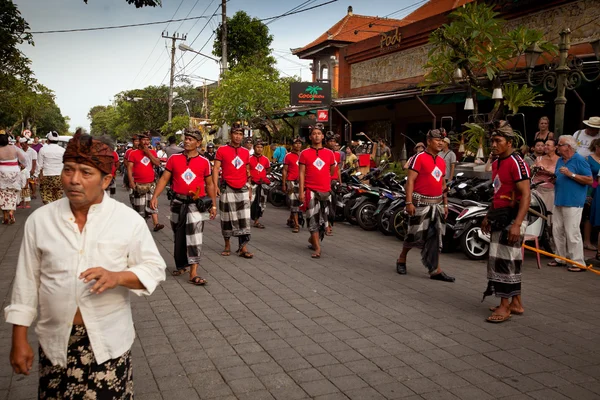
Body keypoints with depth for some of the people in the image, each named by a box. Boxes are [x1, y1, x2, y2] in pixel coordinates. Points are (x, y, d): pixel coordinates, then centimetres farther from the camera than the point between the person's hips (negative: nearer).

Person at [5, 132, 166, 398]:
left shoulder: (129, 219, -8)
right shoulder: (40, 220, -2)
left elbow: (154, 268, -4)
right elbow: (26, 281, 3)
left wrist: (117, 276, -23)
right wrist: (20, 340, 4)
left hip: (109, 341, -1)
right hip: (56, 341, 2)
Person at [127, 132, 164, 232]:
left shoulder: (152, 152, 8)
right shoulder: (133, 153, -1)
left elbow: (157, 163, -6)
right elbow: (129, 168, -5)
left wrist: (148, 152, -12)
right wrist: (131, 181, -15)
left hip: (150, 184, 3)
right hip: (138, 185, -2)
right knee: (138, 206, 6)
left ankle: (156, 224, -5)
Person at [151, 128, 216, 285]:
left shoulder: (204, 162, 0)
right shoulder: (174, 159, 2)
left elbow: (209, 184, 8)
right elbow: (164, 179, 2)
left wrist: (214, 204, 5)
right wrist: (155, 196, -11)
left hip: (196, 204, -2)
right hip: (178, 203, 2)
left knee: (195, 237, -9)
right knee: (179, 236, 14)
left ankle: (193, 273, -9)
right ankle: (181, 265, 32)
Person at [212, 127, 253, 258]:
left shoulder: (245, 152, 10)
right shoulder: (222, 150, -2)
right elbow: (216, 168, -5)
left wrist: (249, 188, 14)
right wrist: (215, 186, -15)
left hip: (243, 189, 3)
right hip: (227, 188, -3)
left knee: (244, 219, -2)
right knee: (227, 218, 6)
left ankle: (243, 248, 1)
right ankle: (227, 245, 21)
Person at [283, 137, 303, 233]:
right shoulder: (288, 156, 1)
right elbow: (284, 170, 1)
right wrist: (283, 184, -4)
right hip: (291, 181, -4)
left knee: (298, 202, 11)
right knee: (294, 203, -9)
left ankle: (290, 220, 30)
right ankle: (296, 225, -8)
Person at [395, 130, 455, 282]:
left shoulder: (441, 161, 13)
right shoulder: (419, 158, -9)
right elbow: (410, 181, -13)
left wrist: (445, 204, 16)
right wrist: (409, 202, -19)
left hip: (437, 204, 7)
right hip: (421, 202, -6)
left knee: (435, 237, 5)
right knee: (415, 234, 2)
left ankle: (435, 270, 7)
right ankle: (401, 259, 24)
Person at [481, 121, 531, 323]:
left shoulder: (517, 163, -15)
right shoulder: (496, 163, 14)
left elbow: (526, 195, -20)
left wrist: (517, 224, -26)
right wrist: (488, 216, 21)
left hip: (512, 218, -9)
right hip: (499, 218, 9)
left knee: (503, 261, -6)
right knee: (510, 261, 14)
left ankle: (505, 306, 3)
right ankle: (516, 303, 23)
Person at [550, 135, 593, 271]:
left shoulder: (579, 160, -9)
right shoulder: (560, 160, 15)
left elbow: (589, 180, -13)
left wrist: (571, 174, -19)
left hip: (573, 203, -8)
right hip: (559, 201, 8)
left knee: (572, 233, -7)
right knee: (557, 231, 11)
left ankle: (578, 262, 1)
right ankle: (560, 258, 23)